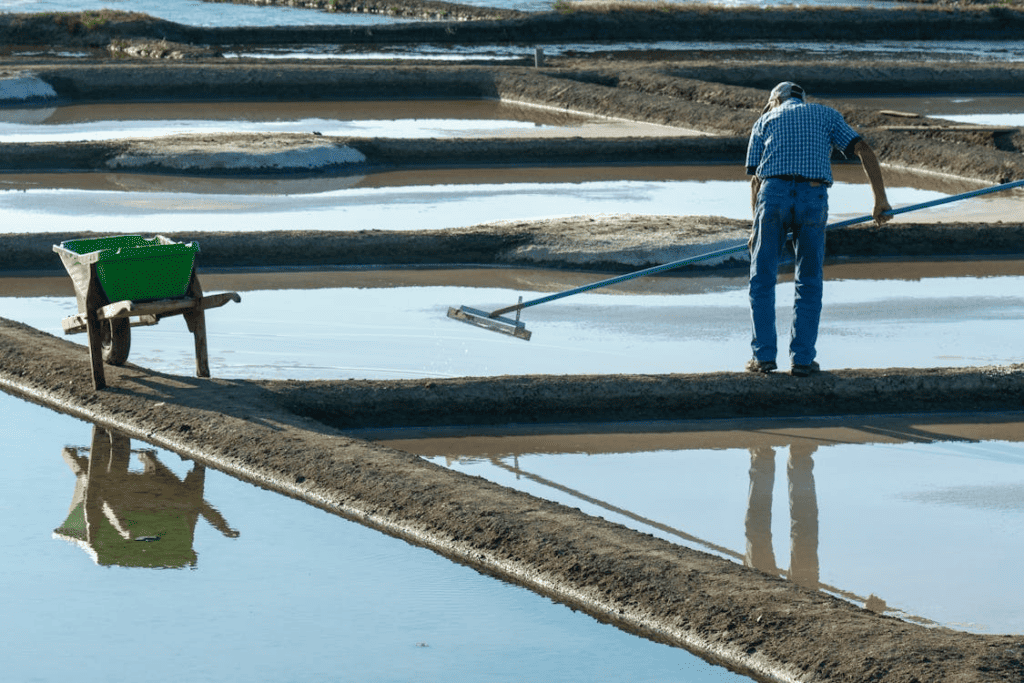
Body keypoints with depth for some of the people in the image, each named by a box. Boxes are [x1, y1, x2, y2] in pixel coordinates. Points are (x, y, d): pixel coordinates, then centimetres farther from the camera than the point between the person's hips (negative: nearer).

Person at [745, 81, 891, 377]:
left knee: (762, 280, 13)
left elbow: (755, 179, 16)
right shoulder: (826, 115, 23)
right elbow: (864, 151, 9)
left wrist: (755, 228, 23)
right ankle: (802, 358, 10)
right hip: (813, 197, 0)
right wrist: (881, 200, 8)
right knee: (809, 284, 14)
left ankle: (764, 355, 11)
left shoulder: (765, 122, 22)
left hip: (773, 194, 0)